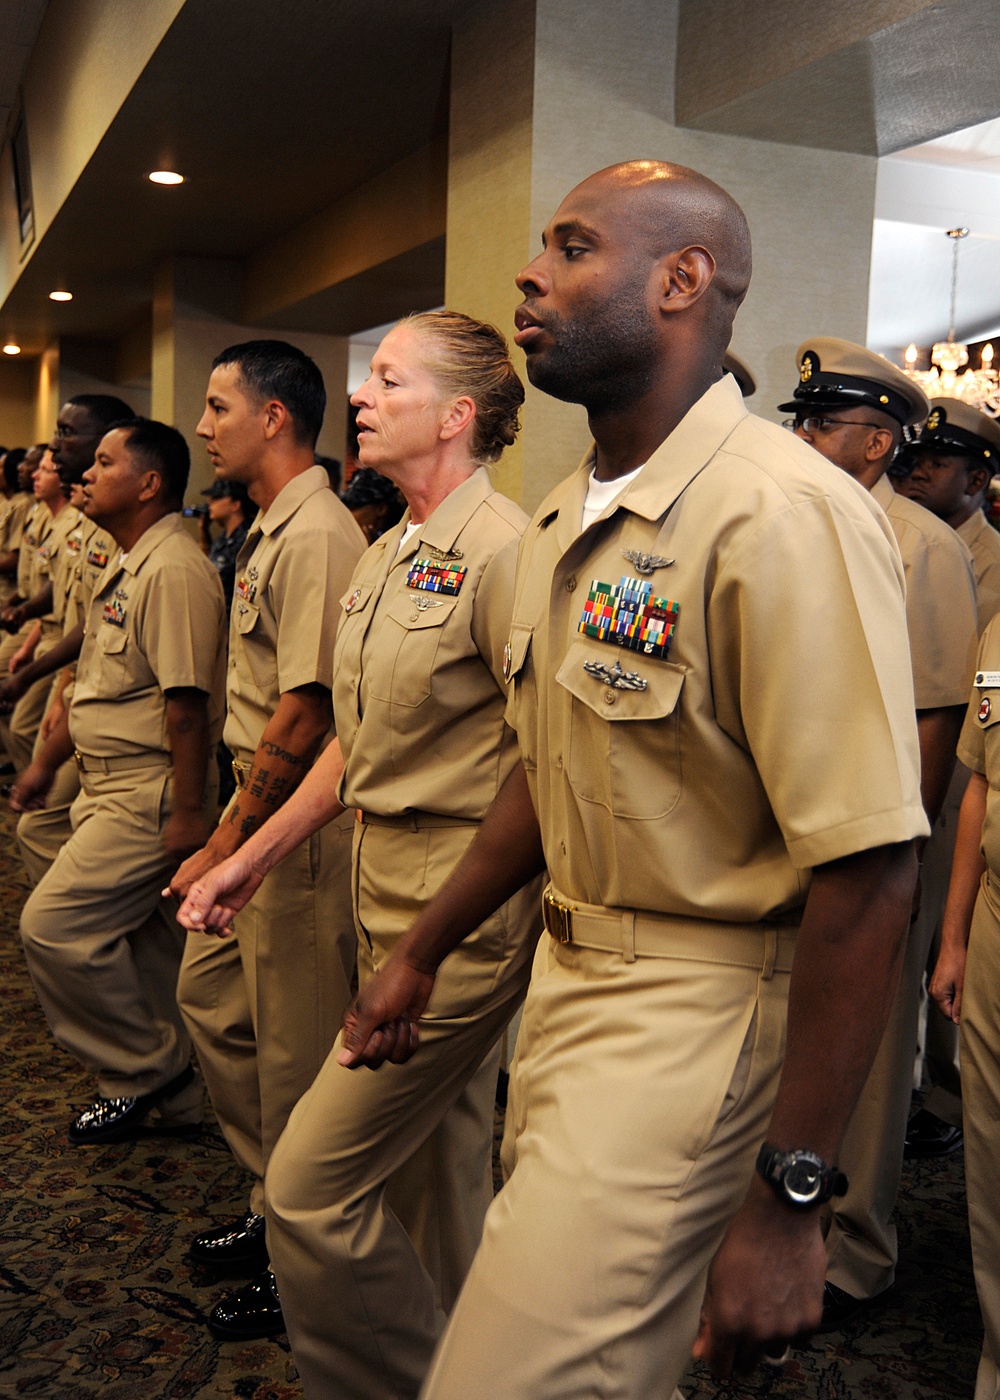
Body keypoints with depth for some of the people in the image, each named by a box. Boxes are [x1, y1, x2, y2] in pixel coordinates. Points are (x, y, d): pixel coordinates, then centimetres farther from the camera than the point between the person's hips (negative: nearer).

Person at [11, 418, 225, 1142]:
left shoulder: (174, 570, -18)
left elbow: (188, 702, -24)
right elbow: (96, 684, 24)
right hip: (112, 785, 10)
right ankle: (173, 1097, 25)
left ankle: (146, 1070, 5)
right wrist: (46, 763, 26)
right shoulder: (128, 568, 16)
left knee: (53, 925, -10)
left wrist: (188, 811, -25)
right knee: (144, 941, 14)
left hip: (150, 794, -10)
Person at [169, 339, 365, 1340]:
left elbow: (304, 713, -23)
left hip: (301, 828, -10)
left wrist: (225, 847, -18)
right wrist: (227, 836, 17)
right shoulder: (272, 533, 13)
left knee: (298, 1050, 3)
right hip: (261, 814, 10)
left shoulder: (315, 536, -19)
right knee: (210, 995, 20)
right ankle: (275, 1206, 35)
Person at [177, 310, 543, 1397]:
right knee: (439, 1162, 20)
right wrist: (252, 856, 19)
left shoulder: (501, 552, -16)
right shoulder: (387, 555, 13)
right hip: (386, 886, 9)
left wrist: (558, 938, -19)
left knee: (313, 1186, -5)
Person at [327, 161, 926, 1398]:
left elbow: (868, 870, -23)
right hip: (564, 976, 8)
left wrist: (788, 1199, -20)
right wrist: (420, 953, 21)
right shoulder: (563, 522, 9)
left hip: (694, 1007, -8)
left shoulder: (783, 513, -20)